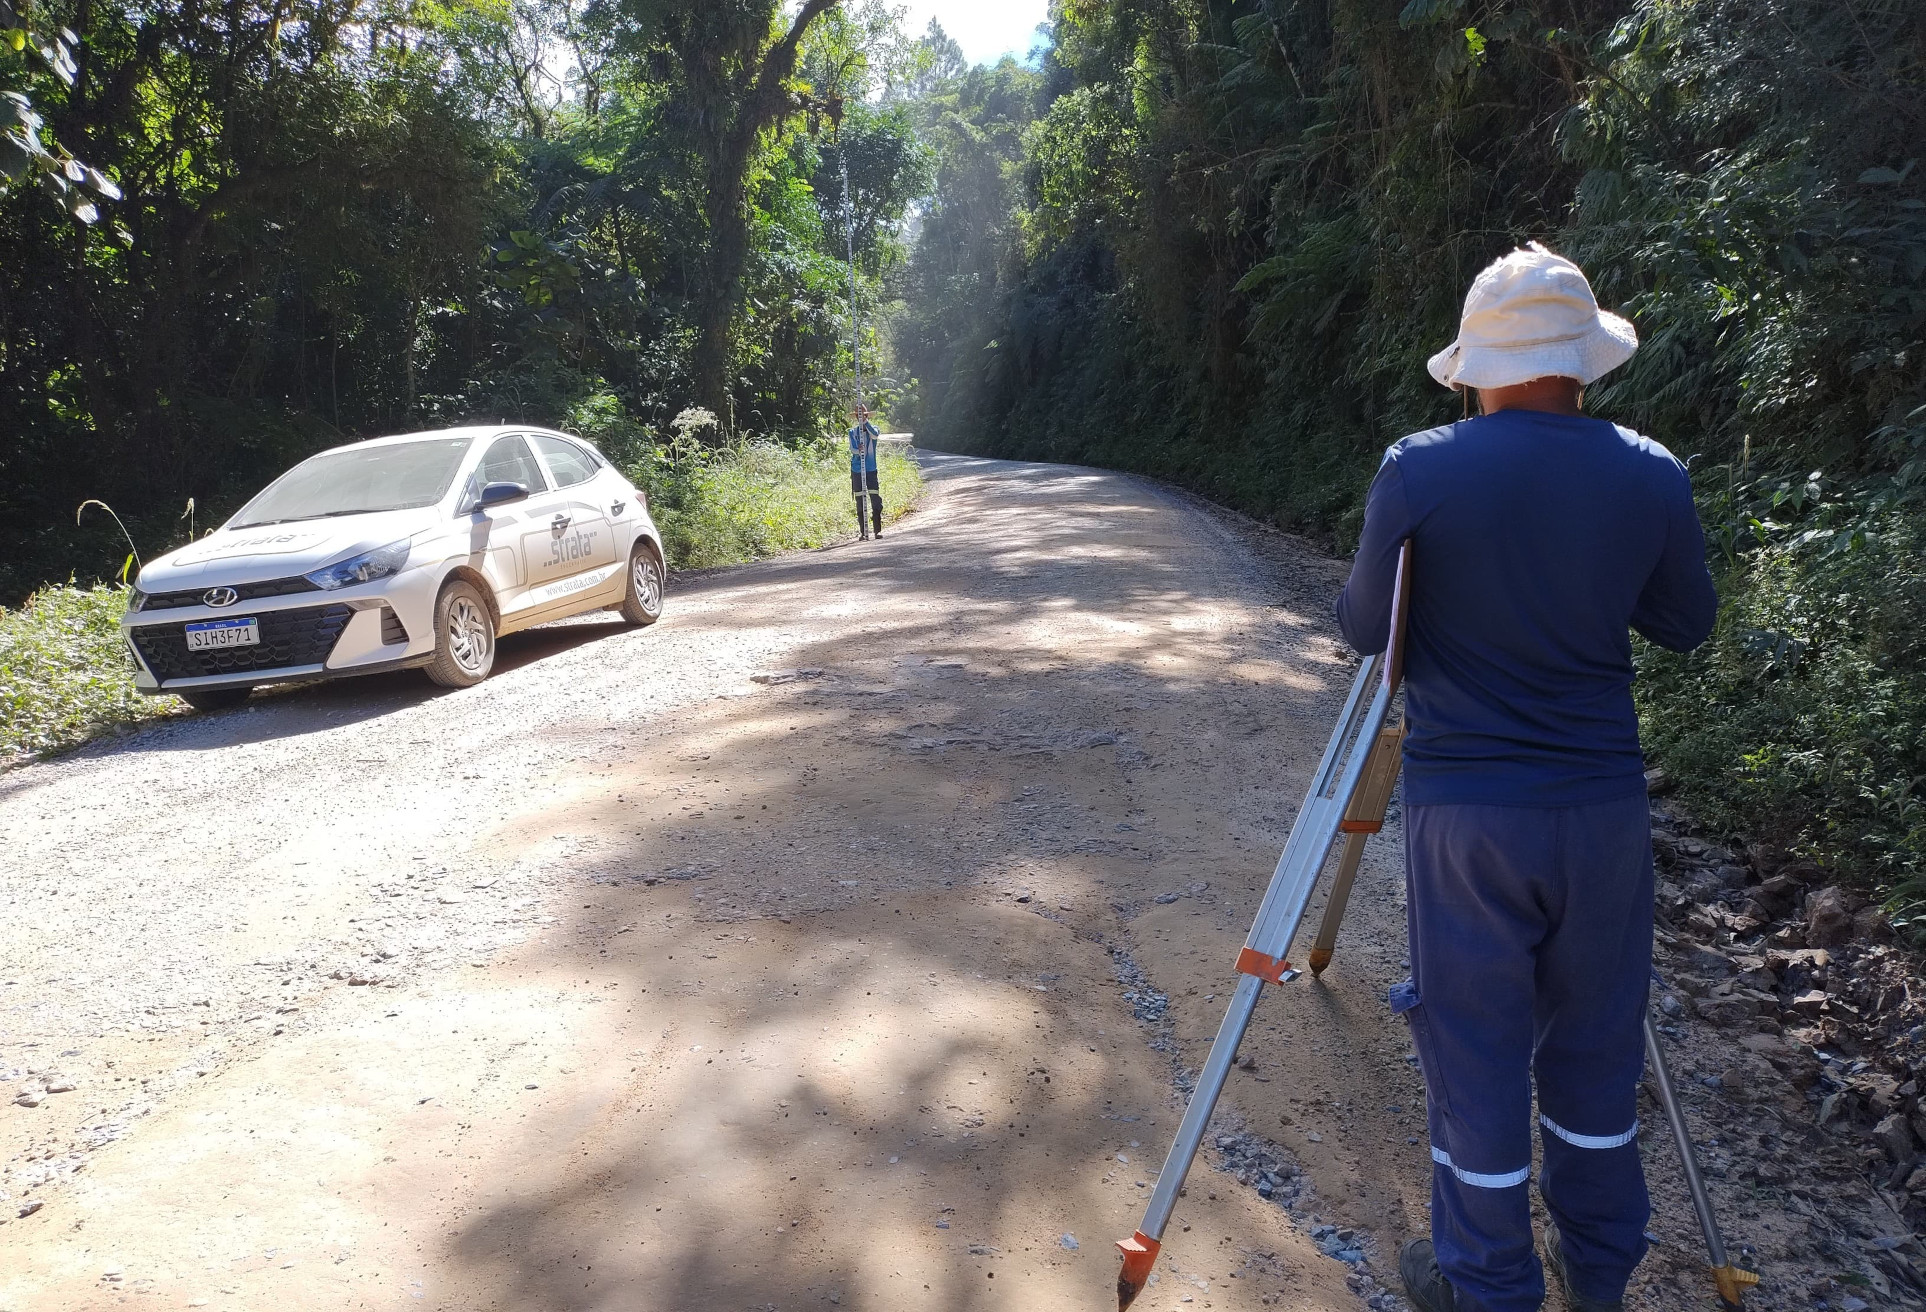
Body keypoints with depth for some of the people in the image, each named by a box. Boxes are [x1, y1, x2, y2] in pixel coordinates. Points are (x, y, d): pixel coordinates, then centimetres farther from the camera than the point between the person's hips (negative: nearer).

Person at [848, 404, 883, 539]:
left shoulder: (873, 428, 6)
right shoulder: (852, 432, 8)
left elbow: (875, 435, -18)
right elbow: (852, 448, -8)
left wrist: (865, 422, -25)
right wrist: (858, 450, -30)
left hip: (871, 469, -1)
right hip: (857, 471, 1)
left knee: (876, 500, -8)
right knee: (860, 501, 3)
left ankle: (878, 530, -4)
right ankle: (863, 531, 7)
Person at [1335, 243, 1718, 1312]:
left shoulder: (1418, 472, -11)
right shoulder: (1652, 477, -3)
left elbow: (1362, 629, -1)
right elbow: (1686, 624, 11)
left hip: (1464, 808, -3)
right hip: (1603, 803, 3)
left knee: (1475, 1048, 9)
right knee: (1594, 1042, 19)